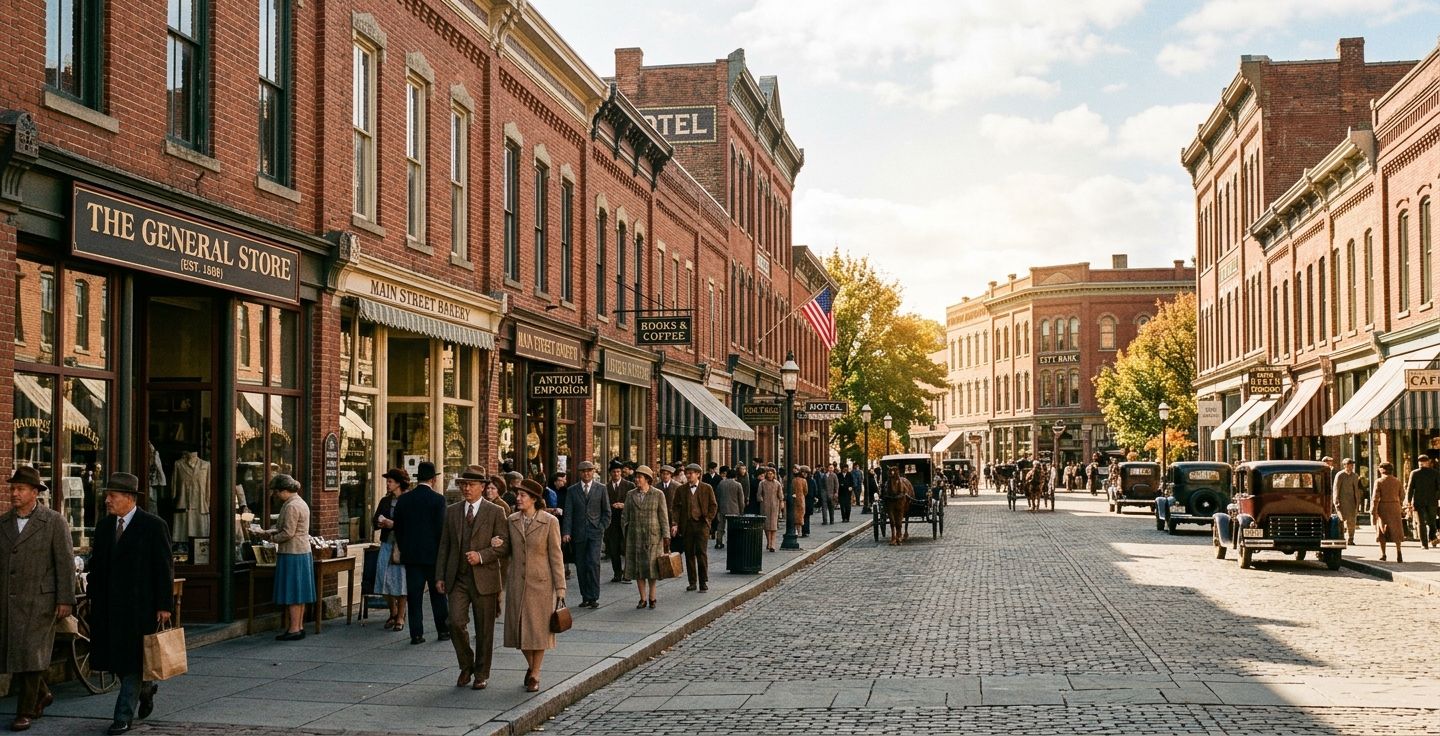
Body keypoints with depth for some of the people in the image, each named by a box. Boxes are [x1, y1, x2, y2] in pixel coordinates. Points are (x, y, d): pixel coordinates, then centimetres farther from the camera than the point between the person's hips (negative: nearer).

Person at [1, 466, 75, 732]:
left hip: (39, 600, -5)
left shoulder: (54, 522, -5)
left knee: (30, 653, -8)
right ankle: (41, 696, 31)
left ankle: (25, 712, 0)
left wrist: (65, 601, -11)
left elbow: (65, 562, -7)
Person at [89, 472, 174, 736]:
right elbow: (96, 565, 15)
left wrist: (164, 605, -12)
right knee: (113, 658, 8)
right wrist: (93, 597, 8)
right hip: (108, 605, 6)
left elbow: (164, 569, -8)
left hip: (140, 605, -6)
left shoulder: (153, 526, -8)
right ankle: (145, 689, 33)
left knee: (132, 660, -3)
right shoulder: (104, 526, 11)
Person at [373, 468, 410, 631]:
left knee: (400, 578, -3)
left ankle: (400, 616, 8)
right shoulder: (385, 501, 14)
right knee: (385, 578, 4)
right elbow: (375, 522, 16)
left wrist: (393, 524, -18)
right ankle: (393, 613, 21)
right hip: (386, 544, 6)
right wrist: (380, 523, -5)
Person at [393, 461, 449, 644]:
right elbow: (441, 528, -11)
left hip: (410, 554, 3)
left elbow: (398, 528, 6)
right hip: (433, 554, -3)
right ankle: (443, 630, 14)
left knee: (414, 595, 4)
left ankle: (416, 633, 2)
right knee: (438, 595, 9)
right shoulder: (438, 499, -9)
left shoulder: (403, 500, 3)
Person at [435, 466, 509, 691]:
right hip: (457, 579, 3)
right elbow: (444, 546, 12)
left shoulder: (495, 512, -1)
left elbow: (505, 546, -4)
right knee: (456, 623, -9)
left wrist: (481, 556, -18)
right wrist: (440, 576, 5)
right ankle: (466, 667, 12)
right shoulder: (452, 511, 10)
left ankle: (481, 674, 18)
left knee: (484, 630, 4)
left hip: (484, 579, -2)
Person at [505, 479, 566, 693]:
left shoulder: (550, 522, -8)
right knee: (520, 628, 8)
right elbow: (508, 552, 9)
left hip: (541, 582, -3)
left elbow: (556, 556, -7)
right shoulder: (512, 521, 3)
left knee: (539, 629, 2)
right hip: (517, 582, 4)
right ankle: (531, 665, 32)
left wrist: (560, 588, -8)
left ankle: (535, 675, 15)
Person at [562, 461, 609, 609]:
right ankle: (585, 597, 11)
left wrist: (601, 528, -1)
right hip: (578, 534, 2)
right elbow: (568, 513, 2)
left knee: (593, 563, -13)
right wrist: (566, 532, -8)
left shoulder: (601, 488, 6)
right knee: (581, 566, 3)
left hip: (595, 532, -2)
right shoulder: (572, 490, 7)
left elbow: (606, 512, 10)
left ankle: (594, 597, -9)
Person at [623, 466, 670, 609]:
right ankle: (643, 599, 11)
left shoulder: (658, 495, -2)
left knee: (651, 566, -1)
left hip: (652, 535, -3)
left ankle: (652, 597, 14)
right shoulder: (630, 495, 7)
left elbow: (664, 517, -2)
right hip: (635, 536, 3)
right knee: (637, 567, 3)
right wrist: (625, 537, 7)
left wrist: (666, 537, -7)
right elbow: (626, 517, 10)